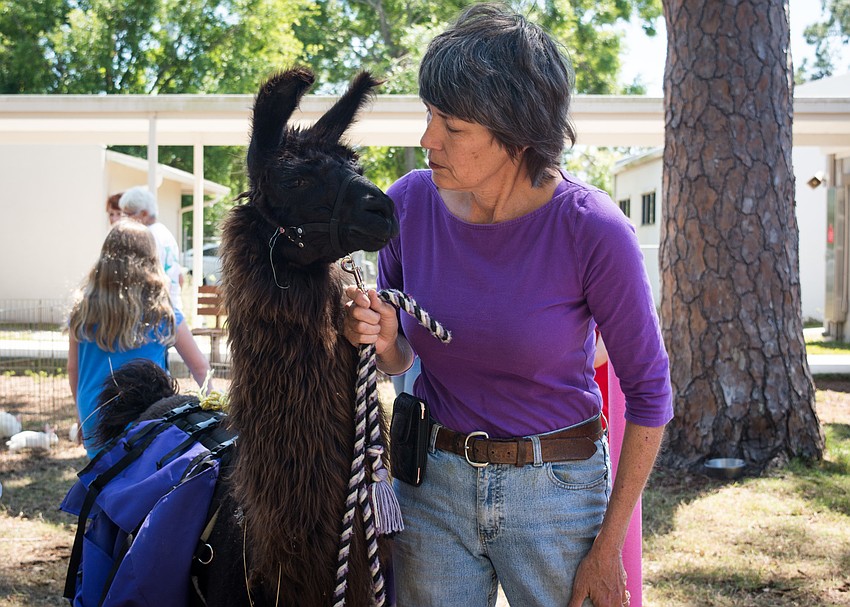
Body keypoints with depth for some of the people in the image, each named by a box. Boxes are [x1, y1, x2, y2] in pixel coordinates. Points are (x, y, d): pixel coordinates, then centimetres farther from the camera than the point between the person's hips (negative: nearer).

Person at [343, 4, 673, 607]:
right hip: (432, 483, 3)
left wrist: (609, 549, -8)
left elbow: (648, 389, -10)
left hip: (556, 489, -3)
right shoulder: (409, 203, -9)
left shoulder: (591, 229, -20)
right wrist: (383, 337, -18)